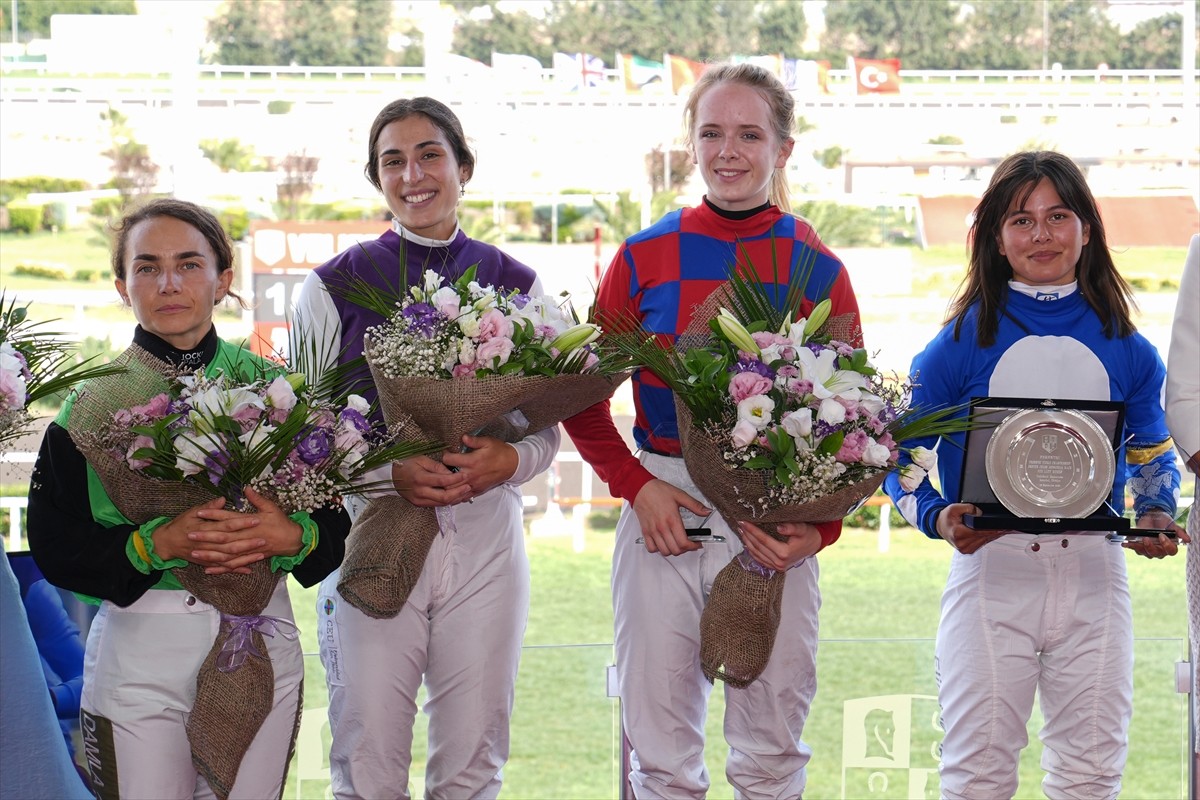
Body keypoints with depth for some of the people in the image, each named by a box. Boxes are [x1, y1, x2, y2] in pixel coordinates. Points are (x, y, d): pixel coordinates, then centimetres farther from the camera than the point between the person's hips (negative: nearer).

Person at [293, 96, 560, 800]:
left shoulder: (516, 285, 8)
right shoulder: (335, 286, 3)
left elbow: (548, 429, 10)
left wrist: (509, 462, -13)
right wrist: (386, 470, -16)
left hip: (484, 537, 2)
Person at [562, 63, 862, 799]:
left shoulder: (817, 270, 3)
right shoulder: (645, 259, 4)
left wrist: (821, 527, -11)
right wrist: (636, 485, -7)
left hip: (776, 520, 0)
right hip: (664, 512, 0)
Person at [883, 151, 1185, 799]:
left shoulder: (1126, 348, 9)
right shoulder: (961, 343, 1)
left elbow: (1152, 455, 18)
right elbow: (900, 457, 4)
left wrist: (1156, 516, -2)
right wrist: (939, 518, -14)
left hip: (1094, 569, 2)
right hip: (991, 567, -2)